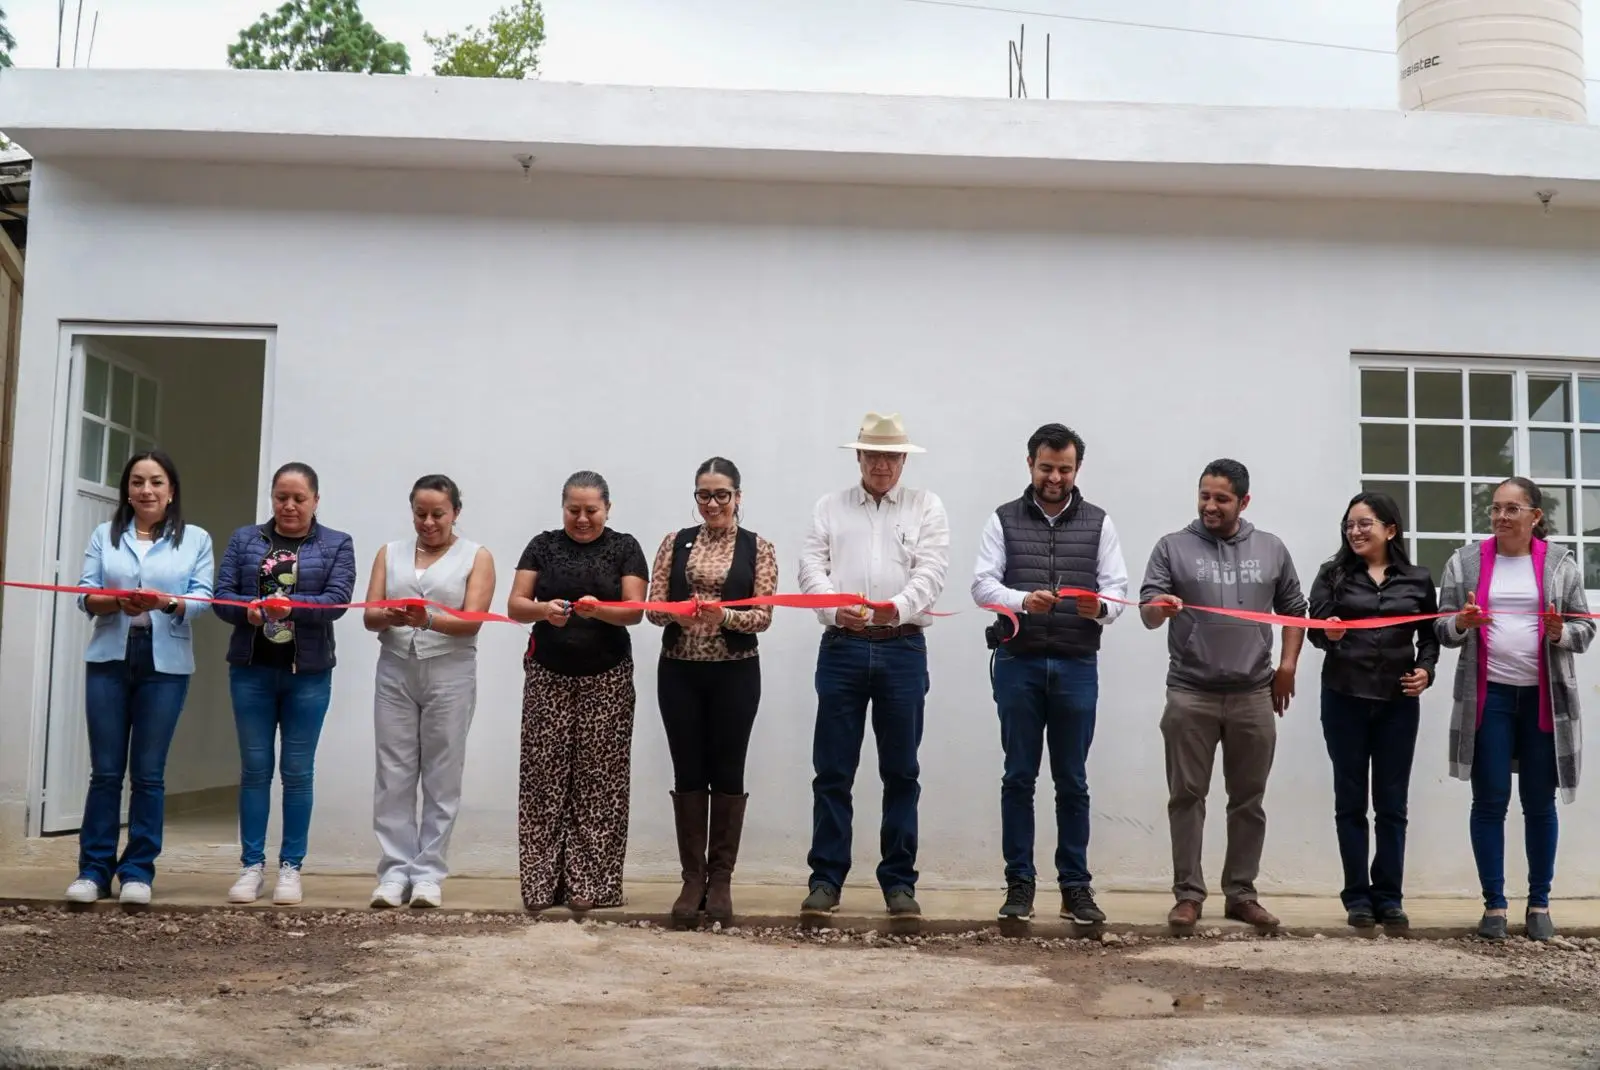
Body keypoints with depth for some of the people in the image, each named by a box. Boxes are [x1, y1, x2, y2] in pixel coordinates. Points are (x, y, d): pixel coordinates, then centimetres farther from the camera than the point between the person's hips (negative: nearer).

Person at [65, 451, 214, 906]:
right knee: (105, 770, 2)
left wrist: (167, 602, -23)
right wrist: (117, 601, -19)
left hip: (165, 663, -1)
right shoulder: (104, 535, 12)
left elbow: (201, 598, -2)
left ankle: (138, 871, 8)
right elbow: (85, 595, 3)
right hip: (109, 659, 1)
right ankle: (94, 869, 9)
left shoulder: (196, 539, 7)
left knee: (149, 772, 2)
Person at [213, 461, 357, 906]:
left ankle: (290, 867, 10)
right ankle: (251, 866, 11)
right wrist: (249, 609, -20)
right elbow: (222, 595, 1)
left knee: (298, 771, 3)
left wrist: (291, 605, -26)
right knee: (254, 768, 5)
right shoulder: (245, 539, 9)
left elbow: (338, 600, -9)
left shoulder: (337, 545, 3)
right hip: (251, 669, 2)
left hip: (308, 672, -1)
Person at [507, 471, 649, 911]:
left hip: (606, 678, -1)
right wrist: (543, 609, -22)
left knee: (599, 780, -1)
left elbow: (635, 611, -6)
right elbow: (515, 605, -1)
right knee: (544, 776, 0)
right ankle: (542, 882, 6)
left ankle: (589, 883, 4)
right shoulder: (543, 545, 6)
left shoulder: (625, 548, 3)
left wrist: (600, 609, -26)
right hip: (548, 676, 1)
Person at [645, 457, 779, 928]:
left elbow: (763, 616, -5)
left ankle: (720, 879, 13)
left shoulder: (758, 548, 1)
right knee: (688, 773, 5)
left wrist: (724, 616, -24)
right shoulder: (675, 543, 7)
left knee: (727, 773, 4)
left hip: (735, 673, -2)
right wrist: (678, 612, -20)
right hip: (679, 672, 2)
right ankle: (692, 878, 15)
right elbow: (653, 607, 2)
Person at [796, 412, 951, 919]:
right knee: (832, 771, 2)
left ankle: (899, 881, 14)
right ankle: (826, 879, 10)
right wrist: (835, 608, -20)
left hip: (903, 650, 0)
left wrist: (898, 606, -25)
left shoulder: (927, 507, 8)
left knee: (901, 772, 5)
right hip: (842, 648, 1)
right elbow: (811, 568, 0)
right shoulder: (829, 507, 11)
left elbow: (931, 572, -6)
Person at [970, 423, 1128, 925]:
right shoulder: (1004, 520, 6)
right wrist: (1023, 601, -22)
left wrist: (1101, 607, -22)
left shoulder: (1099, 523, 9)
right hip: (1018, 663, -1)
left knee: (1072, 781, 6)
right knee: (1019, 777, 4)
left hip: (1076, 666, 1)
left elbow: (1117, 589, 2)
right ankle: (1019, 884, 11)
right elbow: (983, 584, -3)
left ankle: (1075, 887, 14)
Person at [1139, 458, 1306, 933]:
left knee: (1248, 800, 8)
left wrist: (1287, 665, 5)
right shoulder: (1173, 547, 2)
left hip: (1253, 696, 2)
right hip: (1190, 695, -2)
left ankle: (1241, 893, 18)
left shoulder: (1272, 550, 9)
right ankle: (1188, 894, 8)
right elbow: (1147, 612, -4)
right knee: (1187, 797, 1)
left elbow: (1294, 609, 16)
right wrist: (1160, 607, -27)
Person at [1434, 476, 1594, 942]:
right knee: (1489, 801, 1)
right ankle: (1494, 904, 10)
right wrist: (1462, 623, -16)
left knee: (1539, 802, 7)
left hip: (1544, 698, 0)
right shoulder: (1465, 562, 3)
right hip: (1488, 696, 0)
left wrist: (1561, 632, -16)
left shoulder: (1561, 563, 3)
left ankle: (1539, 903, 19)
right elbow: (1442, 627, 5)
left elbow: (1585, 631, 5)